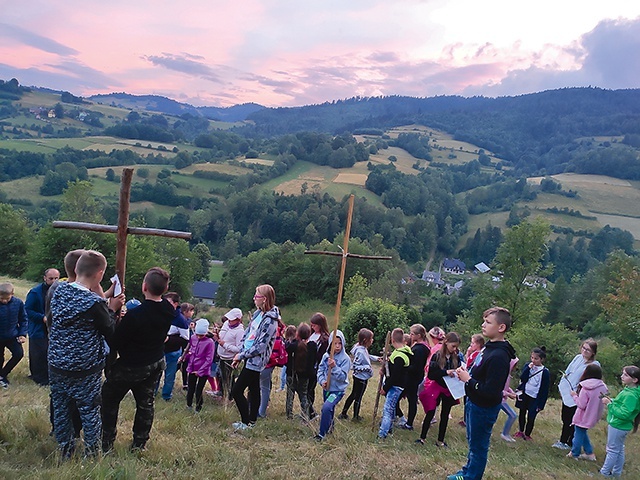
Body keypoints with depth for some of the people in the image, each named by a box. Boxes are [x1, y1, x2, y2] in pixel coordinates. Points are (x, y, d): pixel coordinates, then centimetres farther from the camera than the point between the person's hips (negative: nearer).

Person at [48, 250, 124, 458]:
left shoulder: (59, 291, -3)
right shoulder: (95, 303, -23)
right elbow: (110, 332, -11)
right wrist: (112, 310, 0)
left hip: (57, 365, 6)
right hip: (85, 370, -6)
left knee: (60, 410, 18)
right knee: (90, 412, 11)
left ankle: (65, 452, 31)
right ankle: (91, 454, 23)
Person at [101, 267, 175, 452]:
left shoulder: (134, 314, -32)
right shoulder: (169, 311, -10)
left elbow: (114, 343, -22)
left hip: (130, 366, -6)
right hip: (156, 363, 6)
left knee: (109, 400, 16)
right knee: (146, 403, 17)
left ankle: (106, 443, 23)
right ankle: (139, 443, 28)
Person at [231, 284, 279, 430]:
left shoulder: (270, 320, -21)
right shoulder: (258, 313, 6)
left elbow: (261, 346, -22)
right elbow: (247, 333, 13)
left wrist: (241, 355, -14)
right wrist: (239, 354, 6)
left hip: (255, 361, -9)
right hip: (249, 357, 9)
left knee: (236, 391, -6)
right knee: (254, 390, 18)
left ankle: (246, 422, 6)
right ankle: (252, 421, 29)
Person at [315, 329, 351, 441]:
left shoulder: (345, 359, -15)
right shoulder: (326, 356, -2)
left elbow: (342, 377, -18)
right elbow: (320, 370, 4)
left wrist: (334, 367, -30)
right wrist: (322, 380, -12)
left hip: (338, 390, -5)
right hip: (326, 388, 5)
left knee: (326, 408, -24)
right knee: (329, 410, 22)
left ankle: (322, 434, -9)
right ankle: (329, 426, 50)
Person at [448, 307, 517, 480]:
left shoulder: (499, 356, -29)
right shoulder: (489, 347, 1)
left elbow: (490, 392, -31)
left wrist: (468, 380, -21)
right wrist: (467, 373, -2)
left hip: (484, 408, -9)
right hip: (474, 402, 10)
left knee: (478, 445, 10)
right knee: (473, 441, 25)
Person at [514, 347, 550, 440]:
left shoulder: (545, 372, -12)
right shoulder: (528, 366, -1)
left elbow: (545, 389, -8)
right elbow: (522, 378, -11)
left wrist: (541, 404, -8)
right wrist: (528, 368, -21)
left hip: (534, 398, -4)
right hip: (524, 394, 4)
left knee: (531, 417, 4)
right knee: (522, 413, 18)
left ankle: (527, 435, 23)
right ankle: (521, 431, 36)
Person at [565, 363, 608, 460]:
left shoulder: (586, 388, -23)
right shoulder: (603, 387, -3)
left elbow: (581, 405, -21)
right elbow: (601, 403, 6)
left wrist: (575, 396, -7)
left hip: (583, 417, -6)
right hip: (593, 417, 6)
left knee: (579, 434, 9)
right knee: (583, 433, 23)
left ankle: (574, 453, 21)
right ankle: (589, 453, 27)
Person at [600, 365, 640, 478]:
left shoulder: (631, 395, -28)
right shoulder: (628, 390, 2)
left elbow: (623, 414, -32)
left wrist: (610, 404, -24)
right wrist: (612, 401, -2)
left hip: (617, 426, -9)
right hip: (622, 426, 9)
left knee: (612, 450, 5)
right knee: (619, 450, 20)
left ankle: (604, 473, 18)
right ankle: (617, 473, 34)